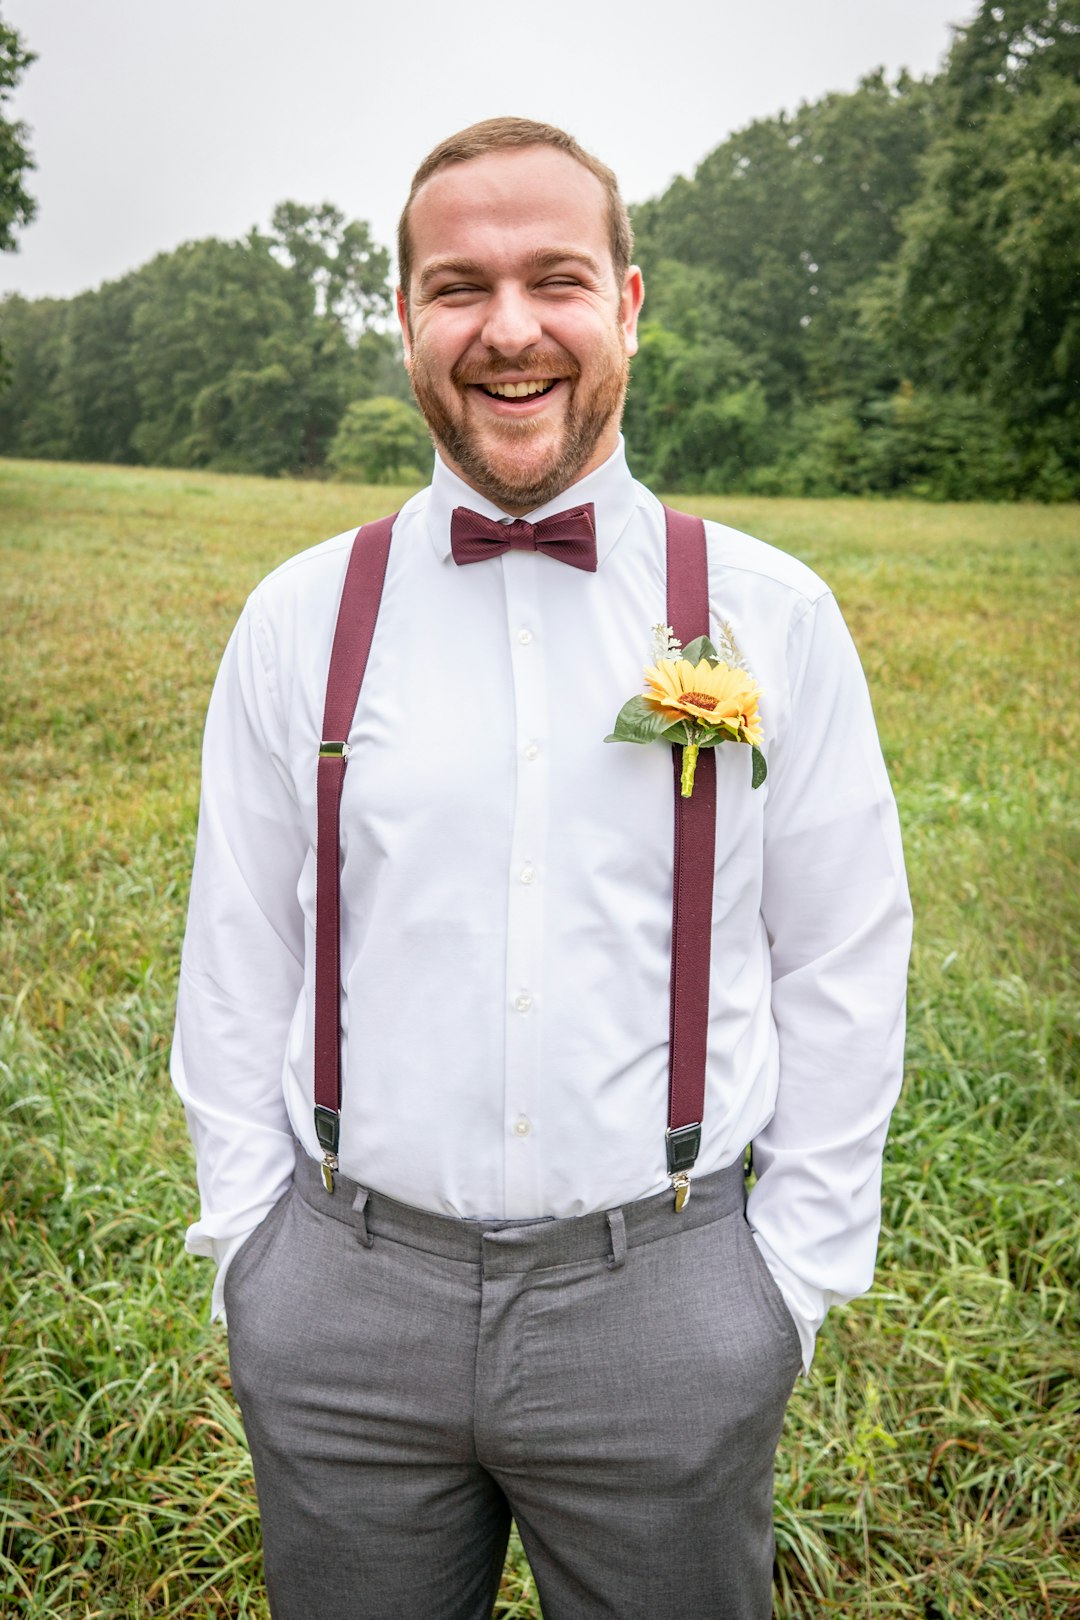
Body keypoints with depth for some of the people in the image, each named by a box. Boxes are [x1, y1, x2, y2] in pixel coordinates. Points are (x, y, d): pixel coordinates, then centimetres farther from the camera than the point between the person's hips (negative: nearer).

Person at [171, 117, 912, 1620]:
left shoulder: (772, 617, -3)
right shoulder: (299, 618, -1)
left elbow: (841, 971, 0)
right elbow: (237, 958, 4)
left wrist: (796, 1276, 0)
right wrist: (250, 1248, 4)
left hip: (665, 1309, 0)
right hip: (342, 1314, 1)